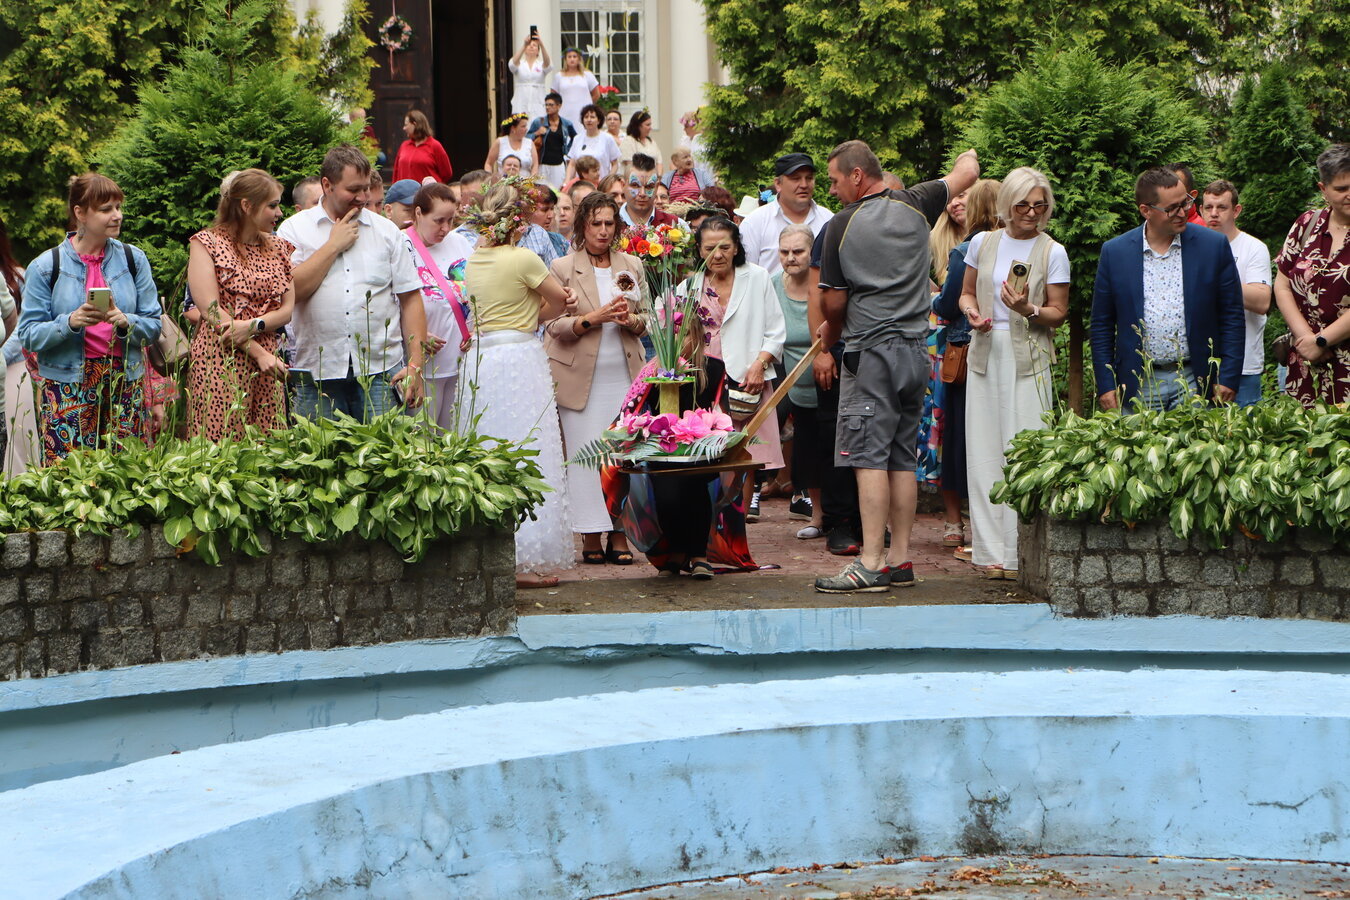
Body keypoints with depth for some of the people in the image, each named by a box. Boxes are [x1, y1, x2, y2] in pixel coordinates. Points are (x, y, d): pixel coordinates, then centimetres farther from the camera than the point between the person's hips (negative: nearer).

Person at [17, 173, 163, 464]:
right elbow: (29, 335, -3)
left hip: (125, 383, 2)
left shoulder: (133, 259, 8)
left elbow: (153, 326, 6)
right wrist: (70, 322, -19)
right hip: (67, 390, -2)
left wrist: (125, 321, -15)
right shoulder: (46, 267, 1)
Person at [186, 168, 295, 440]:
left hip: (268, 361, 5)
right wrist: (259, 353, -13)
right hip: (220, 359, -5)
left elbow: (287, 310, 8)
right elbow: (211, 311, -8)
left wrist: (254, 325, -13)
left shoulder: (278, 248, 17)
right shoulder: (207, 243, 1)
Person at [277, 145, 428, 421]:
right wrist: (333, 245, -5)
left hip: (381, 371, 1)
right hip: (318, 374, -1)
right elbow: (291, 290, -10)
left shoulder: (387, 230, 12)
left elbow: (410, 298, 10)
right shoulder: (294, 229, 6)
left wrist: (415, 365, 1)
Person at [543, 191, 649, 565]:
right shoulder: (563, 268, 1)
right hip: (582, 377, -3)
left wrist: (631, 320, -8)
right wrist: (594, 318, -16)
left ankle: (620, 535, 3)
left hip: (625, 376, 3)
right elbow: (555, 327, -2)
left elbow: (645, 321, 15)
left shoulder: (632, 266, 11)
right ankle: (591, 538, 1)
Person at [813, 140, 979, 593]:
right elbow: (966, 174, 22)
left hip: (870, 351, -6)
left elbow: (833, 302, -1)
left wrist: (831, 333, 20)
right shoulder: (915, 205, 5)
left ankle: (872, 563, -15)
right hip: (916, 349, 6)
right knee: (902, 458, 10)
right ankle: (901, 559, 11)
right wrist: (968, 157, 45)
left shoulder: (842, 225, -7)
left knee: (869, 457, -9)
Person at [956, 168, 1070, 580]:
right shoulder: (983, 243, 10)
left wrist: (1028, 310, -17)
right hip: (986, 355, 3)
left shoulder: (1052, 252, 1)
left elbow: (1059, 313, 2)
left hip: (1029, 358, -3)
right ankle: (990, 550, 5)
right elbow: (966, 293, 19)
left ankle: (1021, 553, -4)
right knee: (985, 451, 1)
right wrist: (972, 311, -3)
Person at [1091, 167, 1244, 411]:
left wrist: (1228, 379, -1)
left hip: (1194, 382, 0)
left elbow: (1232, 317, 4)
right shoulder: (1114, 252, 3)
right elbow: (1102, 324, 8)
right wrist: (1105, 386, 2)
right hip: (1138, 386, 1)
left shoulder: (1214, 246, 2)